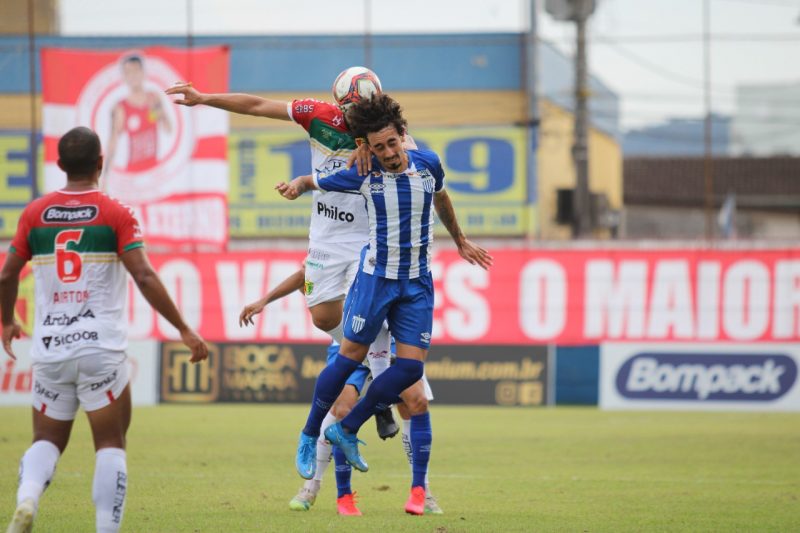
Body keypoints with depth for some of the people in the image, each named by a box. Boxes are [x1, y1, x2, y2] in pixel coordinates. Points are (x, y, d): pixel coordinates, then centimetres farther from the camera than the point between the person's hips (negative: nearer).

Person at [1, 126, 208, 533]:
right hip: (101, 348, -3)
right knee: (110, 445, 5)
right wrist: (184, 330, -6)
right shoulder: (116, 214, -4)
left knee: (46, 440, 12)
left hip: (49, 349, 3)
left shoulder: (35, 214, 6)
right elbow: (145, 277, -12)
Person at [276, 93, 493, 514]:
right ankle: (310, 434, 15)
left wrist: (460, 241, 34)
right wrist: (297, 186, -17)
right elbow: (314, 181, 7)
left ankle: (347, 430, 6)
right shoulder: (364, 176, -7)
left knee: (411, 369, -7)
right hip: (375, 278, -3)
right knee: (351, 357, -2)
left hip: (417, 284, 3)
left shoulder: (428, 164, 0)